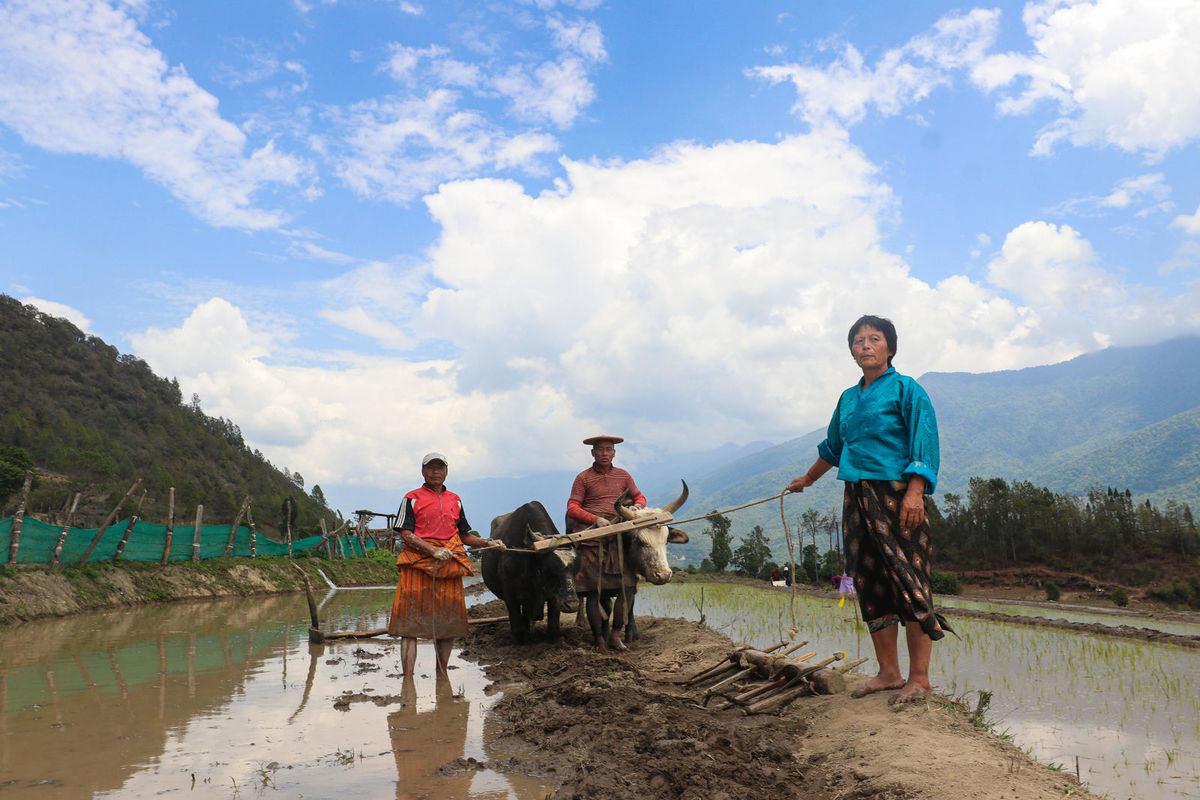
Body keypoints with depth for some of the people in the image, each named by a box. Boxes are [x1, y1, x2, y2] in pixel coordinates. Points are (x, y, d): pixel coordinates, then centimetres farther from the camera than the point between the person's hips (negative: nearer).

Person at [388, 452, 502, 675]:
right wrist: (433, 550, -16)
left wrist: (488, 543, 6)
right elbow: (405, 534, -5)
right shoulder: (412, 498, 5)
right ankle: (407, 678, -3)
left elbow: (464, 535, 22)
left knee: (448, 622, 6)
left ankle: (442, 676, 19)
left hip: (450, 565, 4)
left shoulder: (454, 500, 19)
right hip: (418, 564, -4)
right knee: (410, 622, -7)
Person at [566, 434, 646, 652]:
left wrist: (637, 507, 1)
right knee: (593, 589, -4)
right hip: (589, 535, -3)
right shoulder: (583, 478, 6)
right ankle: (599, 637, 7)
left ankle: (615, 634, 5)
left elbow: (639, 497, 25)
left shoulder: (623, 476, 17)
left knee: (627, 585, -6)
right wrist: (596, 519, -15)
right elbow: (572, 508, 0)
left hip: (617, 537, 3)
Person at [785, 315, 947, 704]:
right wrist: (807, 479, 43)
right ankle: (888, 672, 15)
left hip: (896, 495, -6)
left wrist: (915, 490, -20)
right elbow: (833, 446, 32)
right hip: (856, 499, 6)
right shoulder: (848, 398, 17)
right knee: (871, 585, 7)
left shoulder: (905, 389, 0)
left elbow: (924, 441, -8)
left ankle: (919, 678, 3)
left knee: (908, 581, -6)